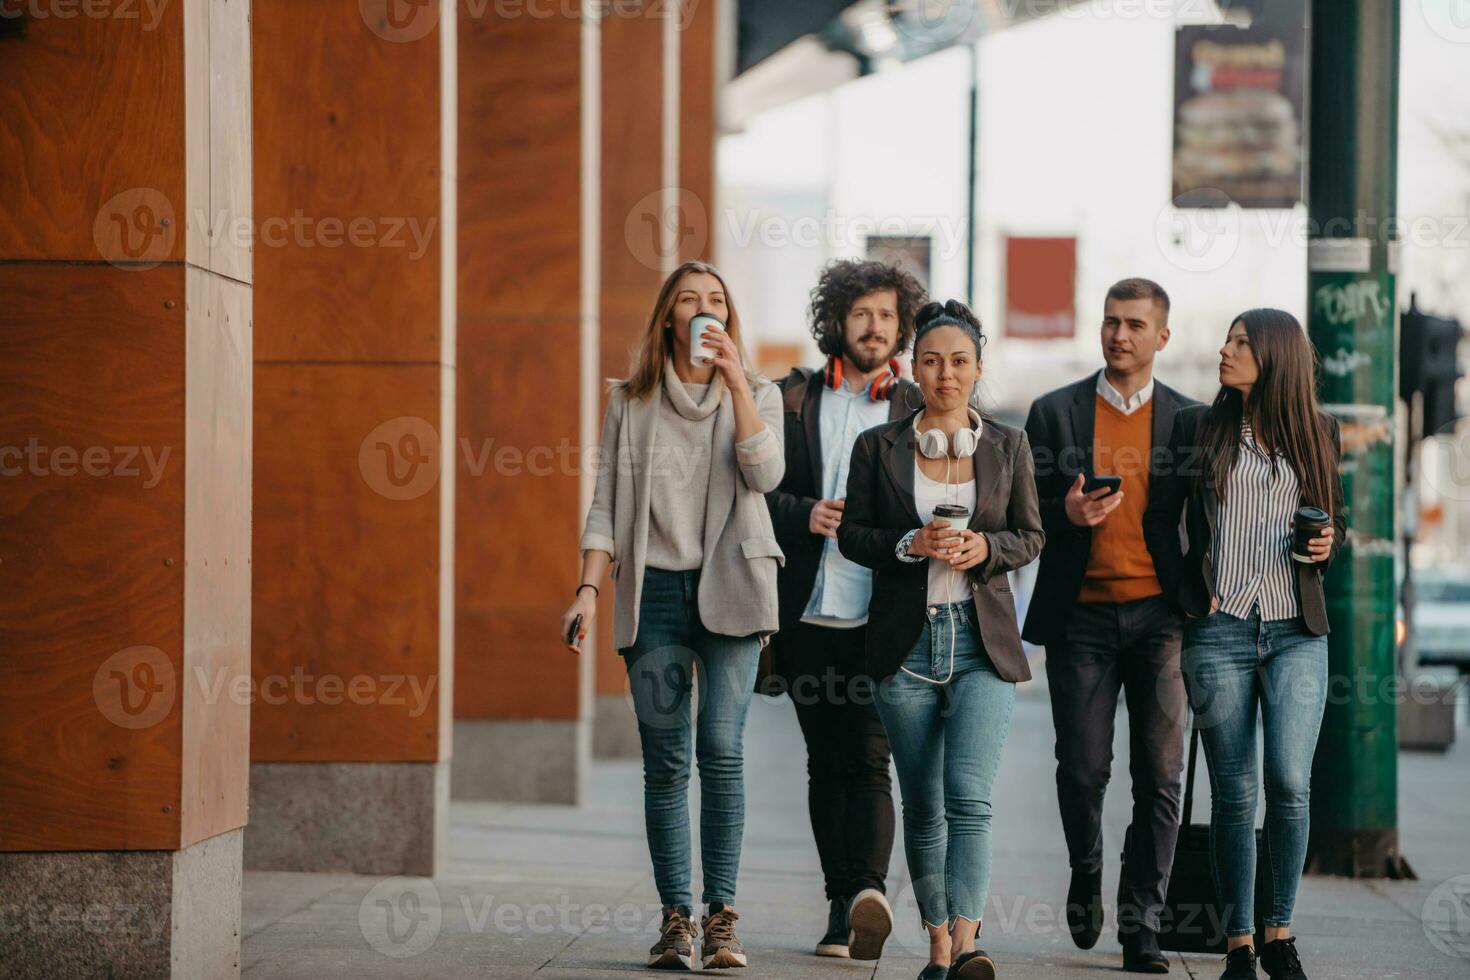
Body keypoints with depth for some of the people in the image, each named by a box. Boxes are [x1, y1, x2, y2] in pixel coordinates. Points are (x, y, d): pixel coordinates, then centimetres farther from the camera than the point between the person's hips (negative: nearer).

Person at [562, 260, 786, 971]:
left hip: (728, 585, -1)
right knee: (664, 759, -2)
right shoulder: (629, 403, 13)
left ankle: (721, 916, -9)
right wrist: (589, 589, -2)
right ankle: (675, 918, 0)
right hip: (653, 587, 1)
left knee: (721, 745, -12)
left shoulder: (757, 397, 11)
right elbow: (605, 504, 10)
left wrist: (736, 382, -13)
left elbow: (765, 473, -8)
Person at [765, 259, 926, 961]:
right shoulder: (791, 398, 11)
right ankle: (842, 904, 14)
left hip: (882, 619, -3)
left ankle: (868, 890, -27)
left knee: (868, 760, -14)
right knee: (825, 762, 8)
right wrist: (804, 514, -9)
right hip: (807, 613, 3)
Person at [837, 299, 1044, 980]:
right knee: (922, 804, 6)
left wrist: (985, 548, -11)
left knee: (969, 793, -16)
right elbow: (851, 535, 6)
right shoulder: (879, 447, 5)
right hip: (906, 642, 1)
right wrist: (910, 545, -12)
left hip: (983, 641, -1)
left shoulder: (1007, 446, 7)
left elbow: (1031, 537, 10)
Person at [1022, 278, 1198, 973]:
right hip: (1081, 615, 0)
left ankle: (1141, 926, 2)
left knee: (1159, 776, -3)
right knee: (1082, 768, 0)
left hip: (1160, 614, 0)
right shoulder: (1055, 413, 7)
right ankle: (1086, 877, 28)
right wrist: (1066, 514, -15)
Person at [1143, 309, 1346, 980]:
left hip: (1297, 632, 0)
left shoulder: (1319, 434, 10)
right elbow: (1160, 518, 9)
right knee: (1233, 794, 0)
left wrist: (1328, 546, -4)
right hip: (1220, 629, 0)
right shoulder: (1198, 428, 7)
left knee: (1291, 784, -11)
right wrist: (1188, 597, -1)